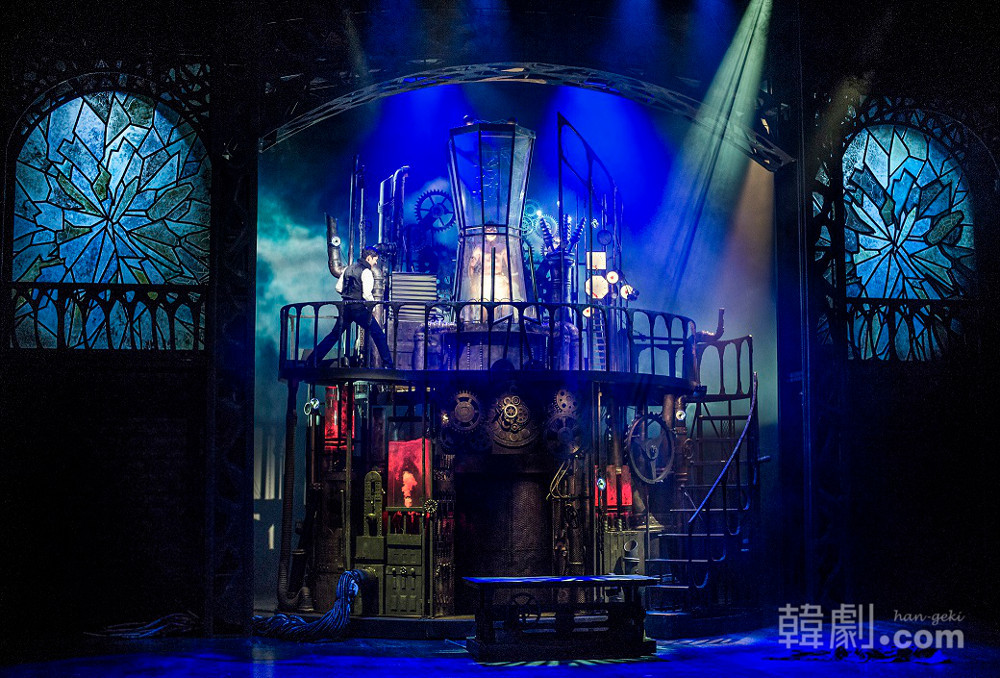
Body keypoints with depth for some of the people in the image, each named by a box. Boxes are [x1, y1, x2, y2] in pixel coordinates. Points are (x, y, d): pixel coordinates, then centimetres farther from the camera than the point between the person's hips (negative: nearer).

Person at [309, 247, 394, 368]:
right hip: (360, 308, -7)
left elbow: (338, 288, 13)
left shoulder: (348, 268, 13)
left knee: (334, 335, 12)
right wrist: (373, 302, 2)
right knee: (378, 335, 1)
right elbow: (367, 294, -16)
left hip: (346, 307, 7)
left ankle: (313, 360, 10)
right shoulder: (366, 272, -9)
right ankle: (387, 364, -1)